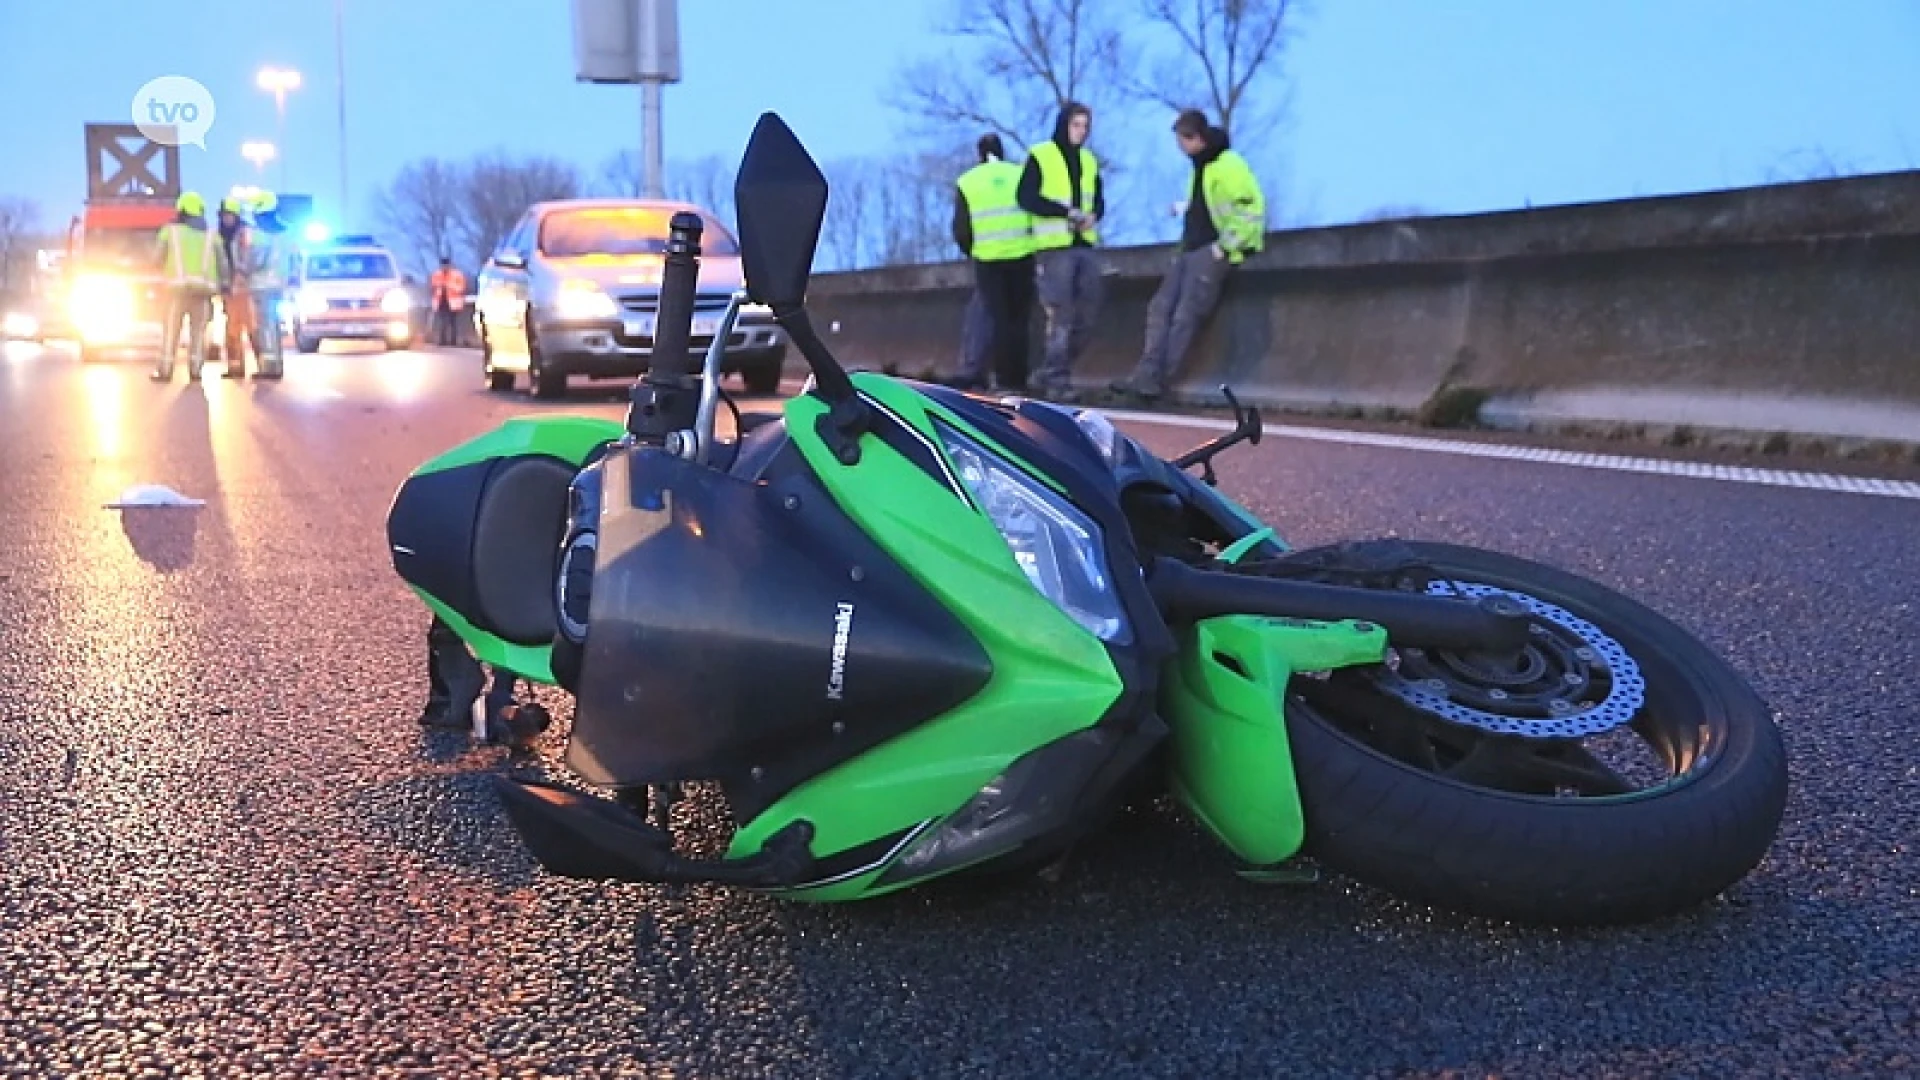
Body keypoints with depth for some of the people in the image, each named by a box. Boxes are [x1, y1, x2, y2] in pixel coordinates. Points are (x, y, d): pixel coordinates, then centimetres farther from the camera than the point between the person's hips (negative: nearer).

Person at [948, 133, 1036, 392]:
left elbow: (961, 230, 2)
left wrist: (972, 251, 20)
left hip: (988, 260, 0)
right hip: (1022, 256, 0)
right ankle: (1017, 380, 6)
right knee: (1018, 320, 8)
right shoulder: (1021, 175, 5)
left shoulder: (966, 182, 4)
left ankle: (1005, 378, 3)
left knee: (998, 320, 7)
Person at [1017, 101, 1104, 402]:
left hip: (1084, 245, 6)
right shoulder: (1040, 155, -1)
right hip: (1054, 246, -6)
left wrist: (1093, 216, -5)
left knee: (1086, 315, 4)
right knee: (1061, 315, -10)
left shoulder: (1089, 160, 18)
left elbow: (1099, 200, 20)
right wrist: (1066, 211, -17)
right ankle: (1057, 380, -5)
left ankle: (1050, 374, 16)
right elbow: (1026, 197, -9)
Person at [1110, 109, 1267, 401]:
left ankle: (1154, 380, -12)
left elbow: (1251, 209, -19)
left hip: (1212, 252, -10)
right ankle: (1147, 374, -8)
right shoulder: (1200, 166, 20)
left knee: (1185, 316, -12)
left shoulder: (1229, 165, -11)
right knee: (1160, 308, -2)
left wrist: (1225, 246, -17)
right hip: (1190, 250, 10)